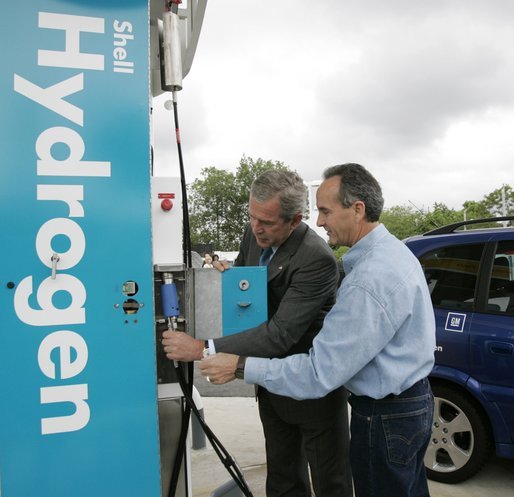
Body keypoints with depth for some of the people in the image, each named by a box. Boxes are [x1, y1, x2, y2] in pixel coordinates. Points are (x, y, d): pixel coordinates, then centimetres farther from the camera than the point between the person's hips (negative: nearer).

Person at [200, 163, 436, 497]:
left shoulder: (369, 281, -30)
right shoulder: (392, 248, 4)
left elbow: (319, 374, -28)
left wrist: (241, 367, -20)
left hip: (387, 418, -10)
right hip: (413, 401, 10)